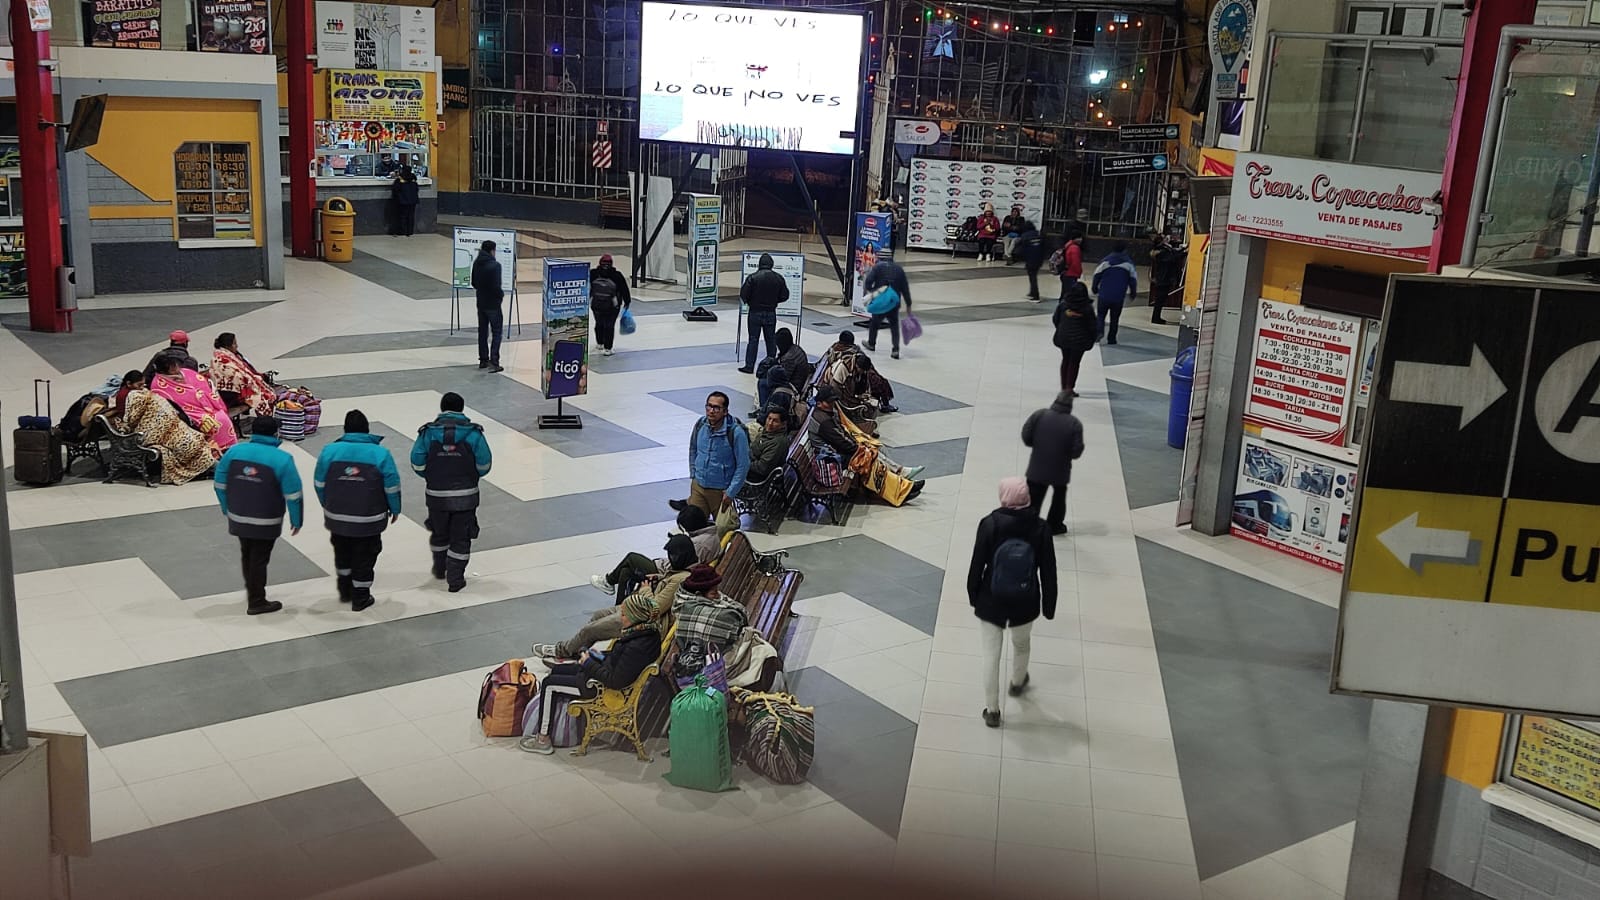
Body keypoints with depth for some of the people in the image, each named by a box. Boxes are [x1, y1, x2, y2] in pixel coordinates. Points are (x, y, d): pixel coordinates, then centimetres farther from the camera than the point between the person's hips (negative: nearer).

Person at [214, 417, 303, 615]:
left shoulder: (234, 451, -4)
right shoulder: (282, 459, -16)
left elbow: (220, 484, 3)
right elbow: (293, 494, -14)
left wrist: (227, 509, 16)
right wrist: (296, 520, -1)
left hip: (238, 518, 4)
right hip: (266, 523, -4)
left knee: (246, 554, 23)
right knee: (259, 559, 8)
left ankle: (251, 590, 41)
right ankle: (256, 602, 18)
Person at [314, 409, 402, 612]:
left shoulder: (329, 451, -7)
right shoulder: (380, 453, -12)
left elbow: (319, 483, 2)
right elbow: (392, 487, -7)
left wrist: (327, 506, 18)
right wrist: (395, 510, 8)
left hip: (336, 517, 3)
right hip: (369, 520, -3)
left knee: (342, 553, 24)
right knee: (364, 557, 12)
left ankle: (345, 591, 36)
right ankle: (360, 598, 20)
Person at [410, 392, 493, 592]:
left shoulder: (428, 432, -6)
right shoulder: (473, 432, -8)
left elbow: (417, 464, -6)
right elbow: (484, 464, -8)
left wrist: (432, 476, 13)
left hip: (436, 495, 2)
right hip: (466, 495, -2)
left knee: (439, 533, 23)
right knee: (460, 538, 10)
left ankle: (440, 569, 42)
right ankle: (455, 579, 10)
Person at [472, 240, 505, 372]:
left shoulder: (476, 263, 3)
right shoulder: (495, 265, -20)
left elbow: (474, 283, 11)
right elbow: (496, 286, -23)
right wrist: (502, 294, -4)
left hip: (481, 302, 7)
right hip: (493, 303, -7)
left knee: (483, 331, 15)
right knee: (496, 332, 0)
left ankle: (483, 360, 22)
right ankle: (494, 362, -8)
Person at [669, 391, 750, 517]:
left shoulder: (735, 432, -20)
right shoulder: (700, 424, -5)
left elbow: (743, 465, -15)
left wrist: (731, 492, -14)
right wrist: (693, 474, 13)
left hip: (721, 490, -3)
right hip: (698, 485, 3)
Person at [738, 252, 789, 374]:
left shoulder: (753, 277, -14)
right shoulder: (778, 278, -4)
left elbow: (743, 295, -14)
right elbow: (785, 296, 1)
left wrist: (747, 302, 8)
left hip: (755, 313, -2)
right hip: (771, 313, 3)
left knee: (753, 339, 4)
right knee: (771, 340, 12)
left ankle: (749, 366, 4)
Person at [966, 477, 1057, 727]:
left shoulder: (990, 524, -17)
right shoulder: (1039, 528, -12)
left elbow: (977, 564, -10)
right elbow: (1048, 570, -6)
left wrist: (973, 596, 4)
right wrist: (1049, 604, 6)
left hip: (991, 601, -2)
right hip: (1024, 602, 2)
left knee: (991, 653, 10)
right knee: (1022, 643, 30)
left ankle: (992, 710, 15)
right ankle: (1017, 682, 55)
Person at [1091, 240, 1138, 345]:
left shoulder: (1105, 261, -2)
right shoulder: (1128, 263, -2)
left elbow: (1097, 275, 1)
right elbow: (1133, 279, 2)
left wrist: (1095, 289, 15)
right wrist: (1133, 293, 16)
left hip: (1104, 295, 0)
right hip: (1119, 297, 0)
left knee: (1101, 315, 13)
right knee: (1114, 318, 11)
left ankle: (1099, 331, -10)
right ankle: (1111, 339, 12)